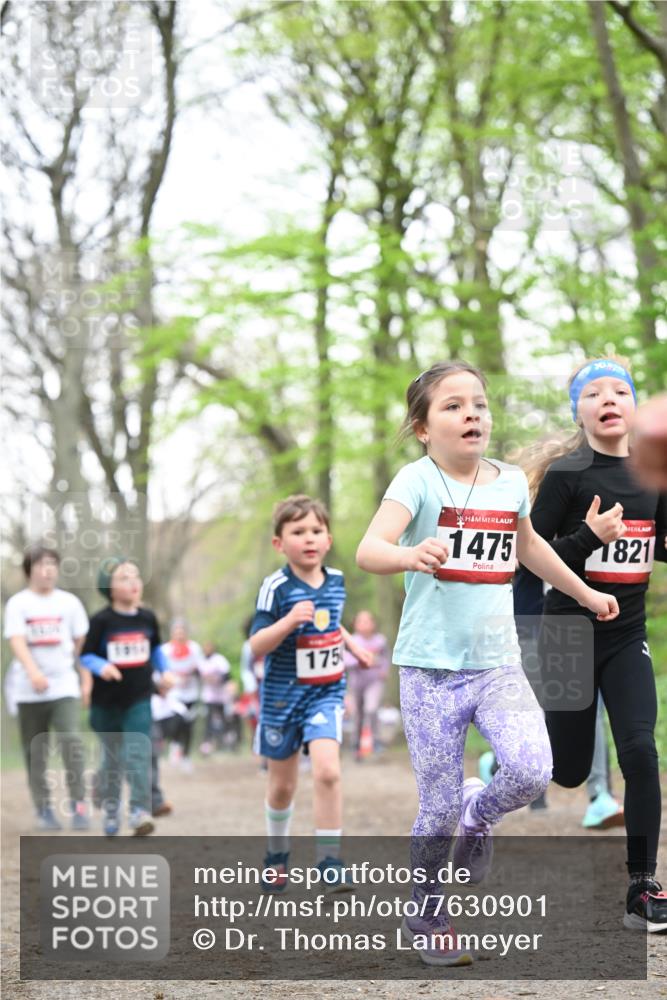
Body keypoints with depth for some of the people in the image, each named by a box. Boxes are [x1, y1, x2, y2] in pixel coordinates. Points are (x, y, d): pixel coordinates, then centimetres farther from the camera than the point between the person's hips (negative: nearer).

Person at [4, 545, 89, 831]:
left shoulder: (69, 602, 5)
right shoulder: (18, 603, -2)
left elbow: (80, 641, 15)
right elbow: (17, 641, -15)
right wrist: (33, 671, -30)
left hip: (64, 686, 0)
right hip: (28, 689, 0)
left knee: (71, 741, -15)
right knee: (35, 751, 4)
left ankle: (78, 804, -10)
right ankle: (43, 809, 13)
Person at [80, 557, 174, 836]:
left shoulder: (147, 618, 1)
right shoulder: (101, 621, -10)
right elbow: (86, 655, -6)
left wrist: (164, 671, 4)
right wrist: (101, 666, -25)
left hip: (139, 700, 1)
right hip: (107, 701, -1)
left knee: (138, 754, -13)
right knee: (112, 758, 11)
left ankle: (140, 811, -16)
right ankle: (111, 808, 30)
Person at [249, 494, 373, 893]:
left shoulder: (336, 580, 2)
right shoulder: (276, 587, -14)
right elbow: (257, 646, -17)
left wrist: (353, 645, 16)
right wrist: (289, 621, -31)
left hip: (327, 692, 2)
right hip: (283, 694, -2)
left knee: (327, 770, -19)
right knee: (283, 783, 12)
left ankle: (329, 862, -14)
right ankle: (277, 854, 36)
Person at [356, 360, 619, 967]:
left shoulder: (511, 482, 7)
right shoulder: (418, 481, -10)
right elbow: (368, 551, -26)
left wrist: (585, 592, 38)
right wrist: (411, 555, -47)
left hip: (499, 665, 4)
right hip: (431, 668, -4)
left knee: (532, 773, -18)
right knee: (440, 809, 0)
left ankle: (481, 814, 17)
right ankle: (425, 919, 22)